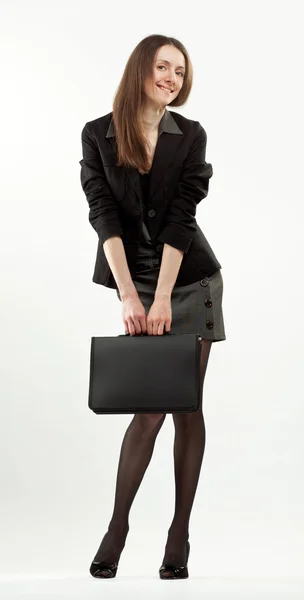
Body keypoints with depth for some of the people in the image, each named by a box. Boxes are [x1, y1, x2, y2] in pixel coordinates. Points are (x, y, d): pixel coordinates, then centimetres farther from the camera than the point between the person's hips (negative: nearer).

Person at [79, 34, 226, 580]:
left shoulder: (191, 135, -2)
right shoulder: (98, 135, -2)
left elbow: (181, 217, -10)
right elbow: (104, 215, -10)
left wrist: (163, 300, -17)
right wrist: (129, 296, -19)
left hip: (191, 281, 1)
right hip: (134, 283, -1)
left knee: (187, 405, 2)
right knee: (150, 406, -6)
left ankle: (180, 536, 10)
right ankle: (118, 528, 8)